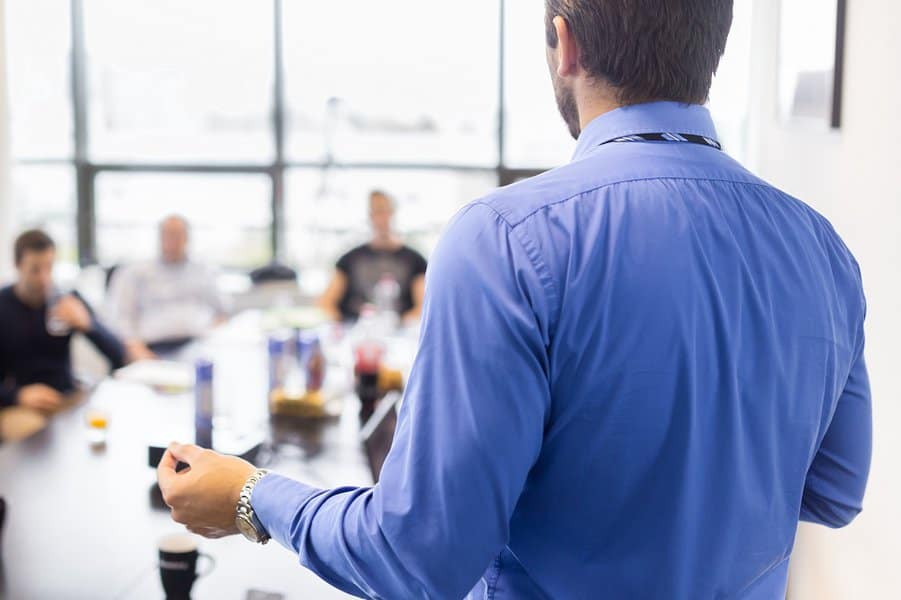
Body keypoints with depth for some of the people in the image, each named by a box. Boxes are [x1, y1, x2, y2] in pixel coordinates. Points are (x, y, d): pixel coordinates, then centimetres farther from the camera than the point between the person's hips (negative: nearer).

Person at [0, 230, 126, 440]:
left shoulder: (68, 298, 3)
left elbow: (118, 357, -3)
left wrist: (87, 324, -21)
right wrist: (19, 395, -27)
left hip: (67, 399, 3)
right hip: (19, 406, -2)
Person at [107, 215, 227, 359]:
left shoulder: (204, 273, 26)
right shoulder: (135, 273, 18)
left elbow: (220, 312, 26)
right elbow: (121, 316, 9)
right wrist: (137, 347, -9)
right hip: (157, 346, -2)